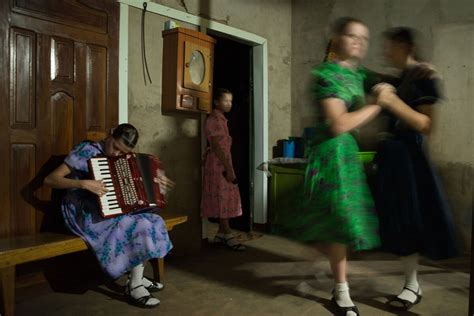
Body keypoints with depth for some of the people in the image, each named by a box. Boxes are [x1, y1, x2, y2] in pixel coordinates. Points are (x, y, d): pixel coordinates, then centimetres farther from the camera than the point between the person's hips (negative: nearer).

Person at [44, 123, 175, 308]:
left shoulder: (121, 158, 6)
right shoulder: (87, 151, -15)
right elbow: (50, 179, -19)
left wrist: (154, 180, 5)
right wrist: (84, 183, -33)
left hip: (109, 210, 8)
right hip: (84, 214, -7)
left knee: (149, 219, -10)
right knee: (141, 225, -22)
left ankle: (137, 277, 1)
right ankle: (134, 287, -10)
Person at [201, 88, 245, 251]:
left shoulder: (220, 119, 16)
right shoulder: (214, 120, -14)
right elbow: (216, 147, -20)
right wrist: (228, 169, -22)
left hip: (223, 163, 10)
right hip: (218, 165, -10)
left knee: (225, 199, 11)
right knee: (222, 198, -6)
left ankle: (221, 233, 17)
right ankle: (228, 235, -1)